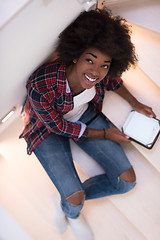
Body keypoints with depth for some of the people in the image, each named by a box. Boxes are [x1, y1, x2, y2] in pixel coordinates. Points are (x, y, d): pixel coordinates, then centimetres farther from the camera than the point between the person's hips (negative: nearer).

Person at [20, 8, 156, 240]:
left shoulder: (102, 75, -25)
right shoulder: (41, 87, -39)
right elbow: (59, 127, -21)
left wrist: (135, 103, 1)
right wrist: (104, 134, -14)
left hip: (85, 115, 5)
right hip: (49, 129, -4)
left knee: (127, 180, -4)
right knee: (75, 200, -18)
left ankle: (67, 200, 13)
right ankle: (72, 211, 23)